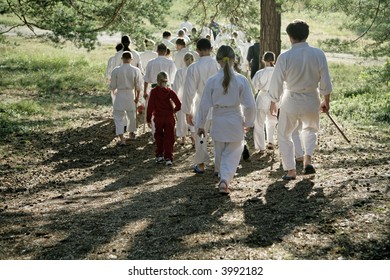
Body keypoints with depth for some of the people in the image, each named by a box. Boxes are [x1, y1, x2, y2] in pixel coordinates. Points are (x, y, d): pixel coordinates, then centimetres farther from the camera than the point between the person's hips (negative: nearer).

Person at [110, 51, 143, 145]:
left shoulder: (116, 70, -11)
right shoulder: (136, 70, -10)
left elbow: (112, 86, -4)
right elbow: (138, 86, -5)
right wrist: (137, 97, 10)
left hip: (119, 95, -1)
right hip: (130, 95, 2)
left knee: (118, 117, 4)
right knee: (131, 115, 21)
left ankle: (122, 138, -9)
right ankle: (131, 133, 41)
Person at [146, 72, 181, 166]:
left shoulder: (153, 92, -7)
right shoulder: (170, 92, -8)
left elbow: (150, 106, -7)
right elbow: (179, 105, -12)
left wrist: (148, 119, 1)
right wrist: (174, 110, 9)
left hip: (158, 118, 1)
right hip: (169, 118, -1)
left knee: (159, 137, 19)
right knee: (169, 138, 6)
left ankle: (159, 156, 24)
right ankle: (168, 158, 4)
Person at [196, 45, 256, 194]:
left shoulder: (212, 80, -9)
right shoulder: (241, 80, -10)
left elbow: (204, 105, -4)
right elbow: (250, 105, -7)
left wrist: (201, 125, 7)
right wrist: (248, 122, 9)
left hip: (218, 121, 1)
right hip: (235, 121, -1)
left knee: (219, 153, 20)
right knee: (232, 154, 9)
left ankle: (223, 178, 34)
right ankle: (225, 180, -9)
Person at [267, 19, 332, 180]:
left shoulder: (285, 57, -17)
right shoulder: (318, 54, -11)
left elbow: (276, 83, -8)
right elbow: (325, 82, -4)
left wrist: (273, 102, 8)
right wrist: (326, 101, 12)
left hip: (291, 102, -2)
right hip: (311, 101, 3)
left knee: (284, 135, 18)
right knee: (310, 129, 31)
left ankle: (291, 170, 17)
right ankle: (307, 161, 14)